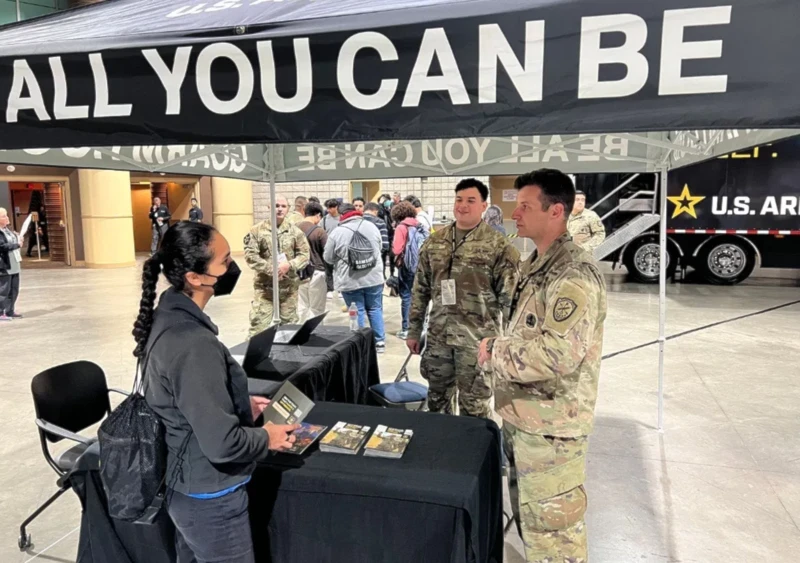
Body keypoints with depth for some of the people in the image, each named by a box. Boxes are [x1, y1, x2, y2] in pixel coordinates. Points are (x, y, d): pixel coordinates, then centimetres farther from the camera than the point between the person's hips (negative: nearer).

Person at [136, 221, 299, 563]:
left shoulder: (167, 318, -2)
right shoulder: (194, 344, -32)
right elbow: (221, 443, -30)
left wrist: (241, 404, 9)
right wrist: (267, 438, -13)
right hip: (209, 499, -9)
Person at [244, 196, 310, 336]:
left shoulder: (295, 231, 4)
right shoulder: (257, 230, -2)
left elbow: (305, 254, 1)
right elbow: (250, 255, -8)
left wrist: (289, 264, -17)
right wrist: (271, 269, -17)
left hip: (289, 287, 2)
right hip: (265, 287, -2)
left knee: (289, 324, 13)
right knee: (258, 325, -3)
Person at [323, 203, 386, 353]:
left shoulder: (337, 232, -9)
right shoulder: (371, 226, 3)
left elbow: (328, 258, 0)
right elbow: (379, 249, 16)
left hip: (350, 280, -3)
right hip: (374, 277, 3)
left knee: (357, 312, 6)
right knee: (375, 309, 14)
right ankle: (380, 342, 19)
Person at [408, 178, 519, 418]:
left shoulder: (498, 246, -7)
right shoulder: (435, 242, 6)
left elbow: (509, 297, -7)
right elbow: (420, 290, 11)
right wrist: (414, 330, 10)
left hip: (478, 339, -4)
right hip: (438, 336, 5)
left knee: (474, 405, 8)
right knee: (437, 400, 18)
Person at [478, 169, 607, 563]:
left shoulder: (574, 273, -22)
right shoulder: (537, 265, 10)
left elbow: (558, 352, -32)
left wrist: (495, 351, -20)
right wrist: (500, 349, 4)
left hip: (551, 426, -10)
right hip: (523, 416, 10)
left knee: (552, 528, 5)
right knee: (529, 517, 24)